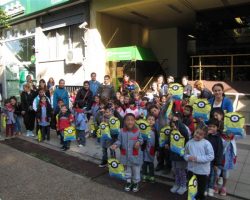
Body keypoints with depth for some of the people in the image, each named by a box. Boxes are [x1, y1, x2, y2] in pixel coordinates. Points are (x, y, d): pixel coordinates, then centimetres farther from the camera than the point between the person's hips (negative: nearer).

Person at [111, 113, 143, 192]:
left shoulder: (137, 131, -12)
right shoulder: (122, 131, -9)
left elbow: (141, 139, -1)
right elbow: (119, 141, -3)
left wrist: (139, 142, -21)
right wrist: (116, 145, -21)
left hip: (135, 156, -1)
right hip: (126, 155, 2)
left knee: (136, 170, 15)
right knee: (127, 170, 21)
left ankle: (136, 183, 37)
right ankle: (128, 182, 41)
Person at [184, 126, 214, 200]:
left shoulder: (206, 143, -15)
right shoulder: (189, 142, -3)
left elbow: (211, 156, -19)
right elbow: (185, 154, 7)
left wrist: (198, 158, -24)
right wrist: (188, 157, -17)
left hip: (203, 171, -3)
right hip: (191, 170, 3)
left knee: (201, 189, 20)